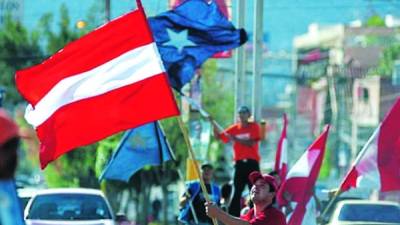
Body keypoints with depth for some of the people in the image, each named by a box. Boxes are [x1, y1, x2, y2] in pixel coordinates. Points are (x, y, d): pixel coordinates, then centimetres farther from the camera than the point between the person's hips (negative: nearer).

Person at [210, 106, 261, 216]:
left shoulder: (254, 127, 1)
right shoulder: (234, 128, 11)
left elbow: (251, 143, -11)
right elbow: (219, 136, 8)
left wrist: (235, 139, -19)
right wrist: (213, 123, -5)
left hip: (252, 163, -3)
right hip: (240, 163, 3)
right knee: (237, 192, -2)